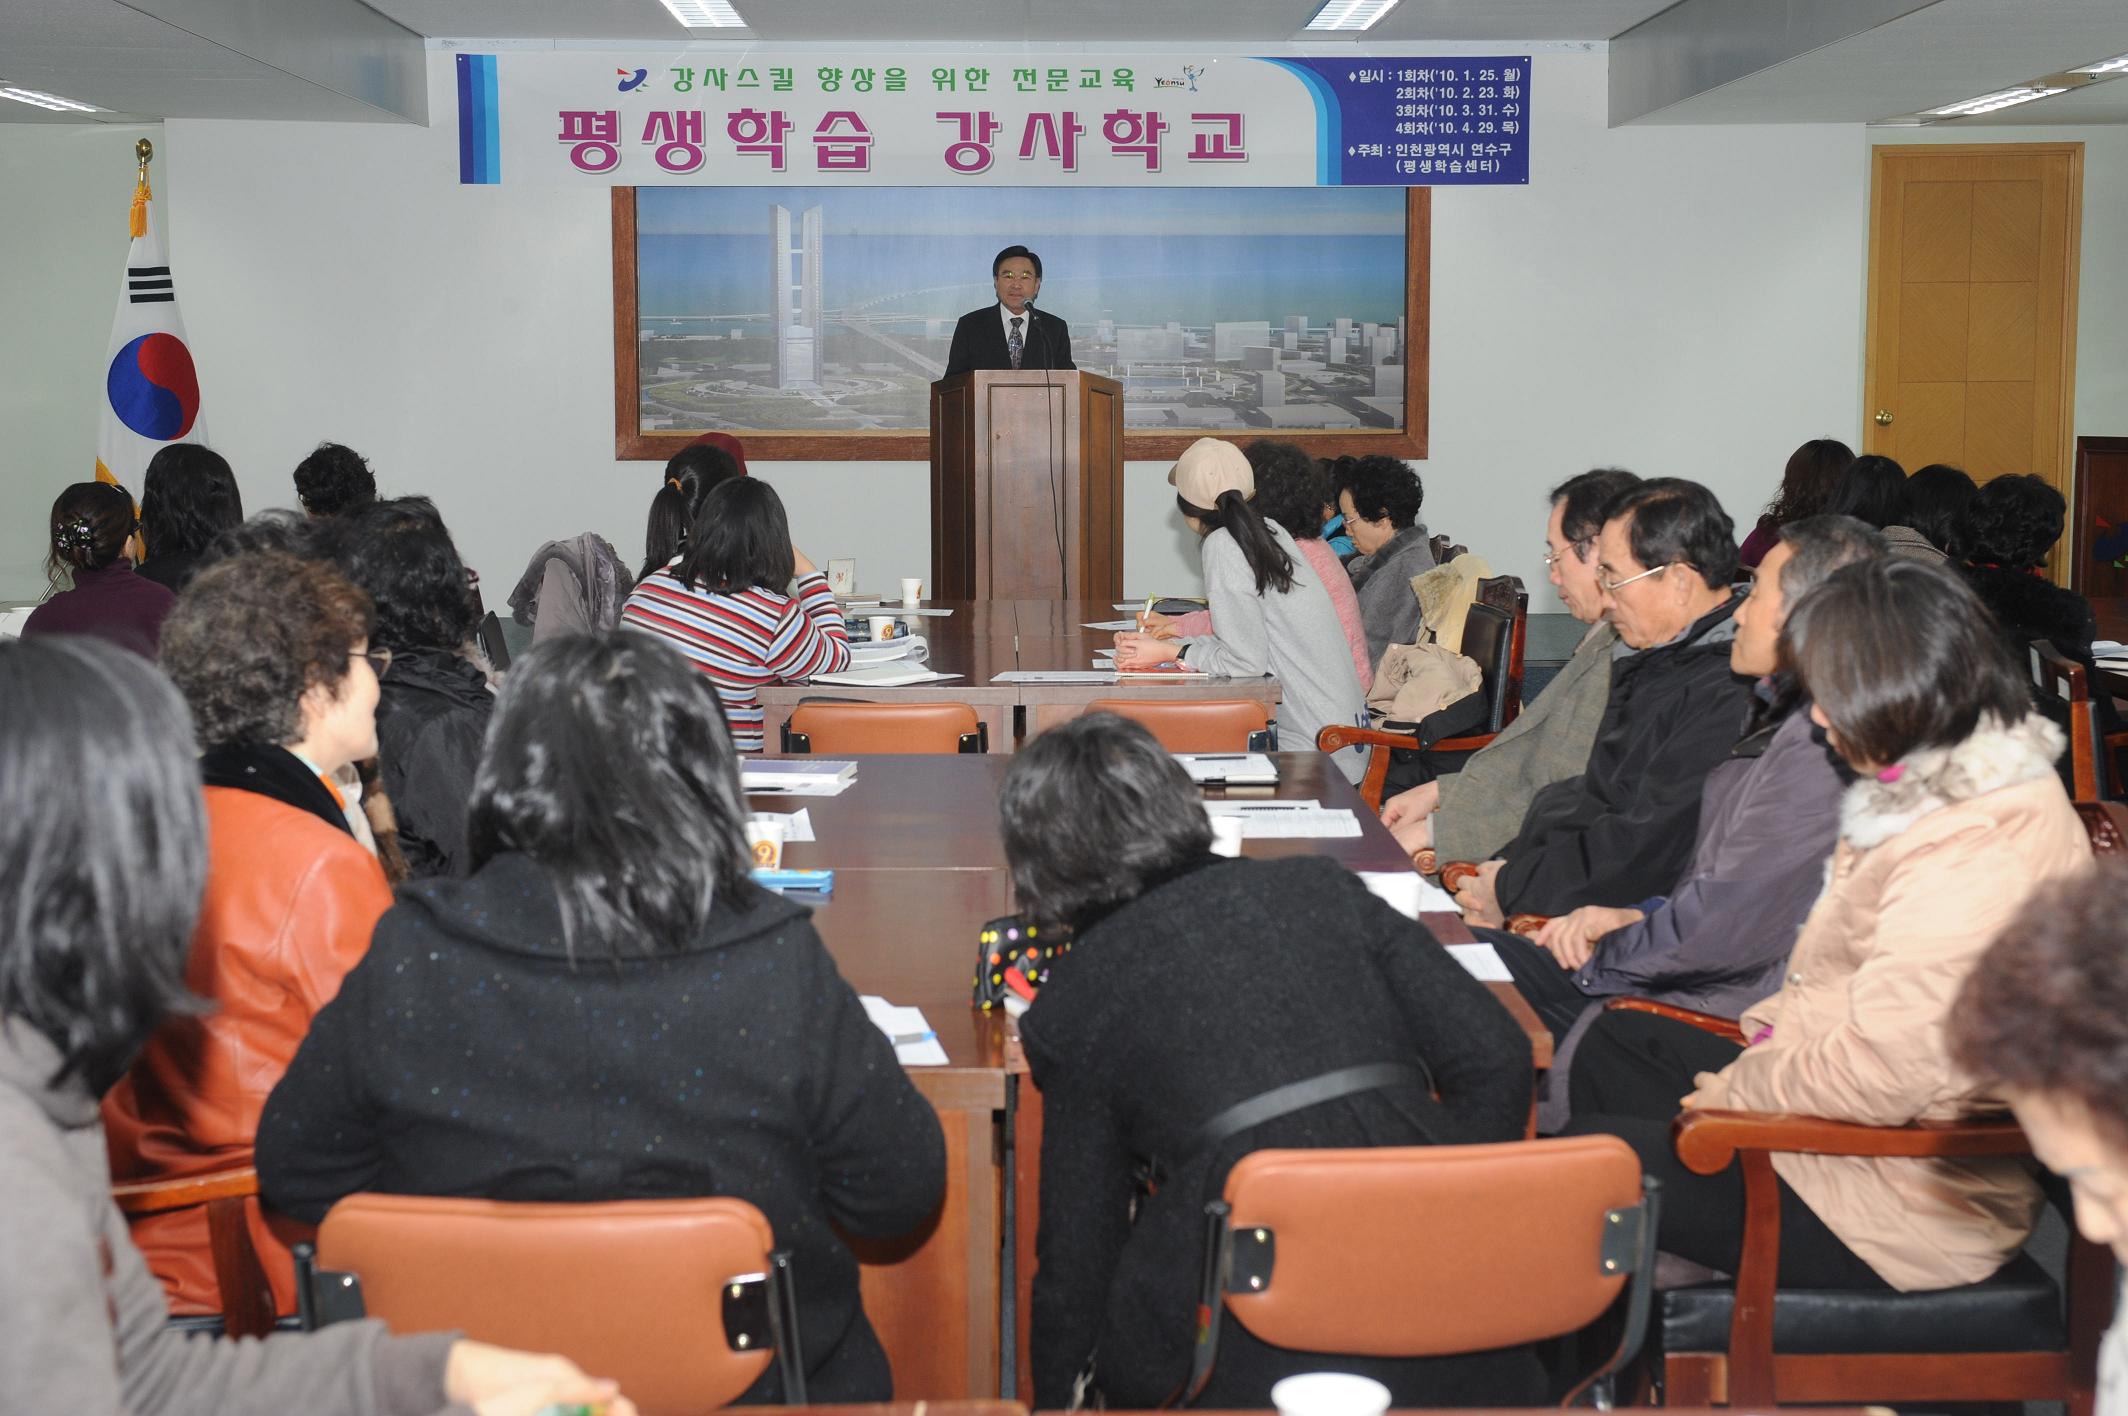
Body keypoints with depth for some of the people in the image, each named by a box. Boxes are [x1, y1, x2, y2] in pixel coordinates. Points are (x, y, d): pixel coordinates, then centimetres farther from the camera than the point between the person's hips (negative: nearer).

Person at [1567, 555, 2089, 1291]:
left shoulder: (1978, 852, -29)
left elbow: (1879, 1072, -31)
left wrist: (1741, 1088, -15)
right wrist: (1773, 1037, 3)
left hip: (1896, 1208, -11)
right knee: (1617, 1043, 22)